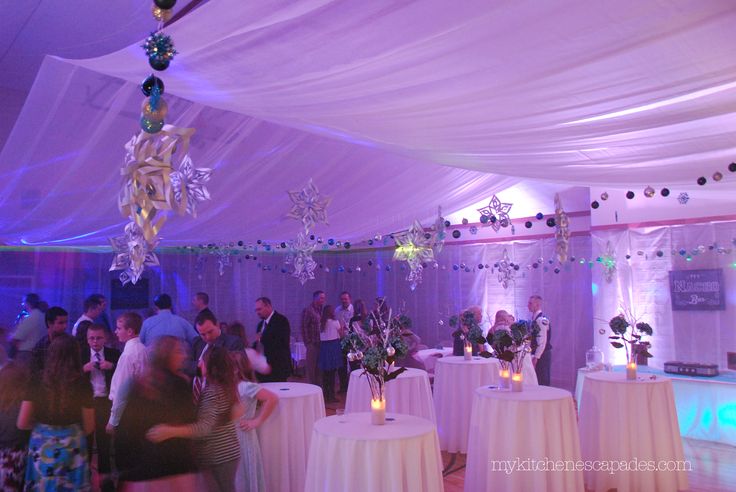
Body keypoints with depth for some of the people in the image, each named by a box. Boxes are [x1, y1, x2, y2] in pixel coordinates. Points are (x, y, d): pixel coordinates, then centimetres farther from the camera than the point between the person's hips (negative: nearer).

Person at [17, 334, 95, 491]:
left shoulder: (37, 382, -9)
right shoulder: (83, 384, -13)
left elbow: (22, 423, -3)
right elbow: (89, 427, -6)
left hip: (41, 447, 1)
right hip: (72, 447, -1)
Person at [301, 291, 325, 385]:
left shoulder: (321, 310, 13)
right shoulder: (308, 310, -7)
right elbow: (304, 327, -9)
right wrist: (307, 342, -11)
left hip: (321, 343, 6)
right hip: (312, 344, -6)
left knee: (319, 368, 11)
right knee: (311, 367, 0)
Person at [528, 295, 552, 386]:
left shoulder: (541, 319, -17)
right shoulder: (535, 319, 13)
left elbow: (542, 341, -22)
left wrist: (536, 357, -22)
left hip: (542, 355, -9)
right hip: (538, 354, 9)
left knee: (542, 382, -4)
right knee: (538, 380, 13)